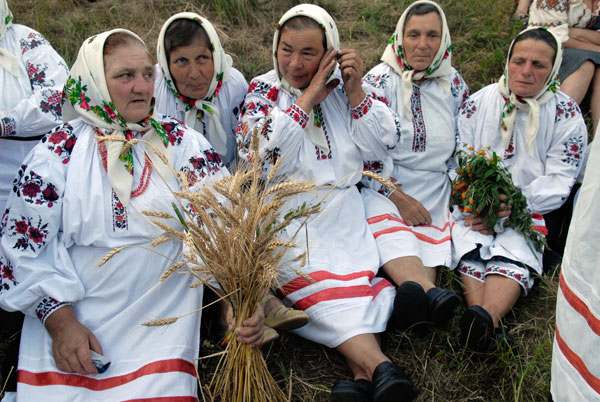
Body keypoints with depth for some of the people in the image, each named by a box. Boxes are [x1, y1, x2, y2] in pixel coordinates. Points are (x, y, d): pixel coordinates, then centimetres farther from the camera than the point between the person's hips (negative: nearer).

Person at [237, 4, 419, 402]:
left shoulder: (341, 87, 11)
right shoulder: (262, 91, 6)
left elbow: (381, 148, 8)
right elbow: (261, 160, -11)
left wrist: (356, 92, -4)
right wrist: (308, 98, -9)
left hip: (343, 209, 3)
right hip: (285, 215, -3)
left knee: (357, 279, -23)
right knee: (314, 278, -29)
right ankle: (378, 365, -37)